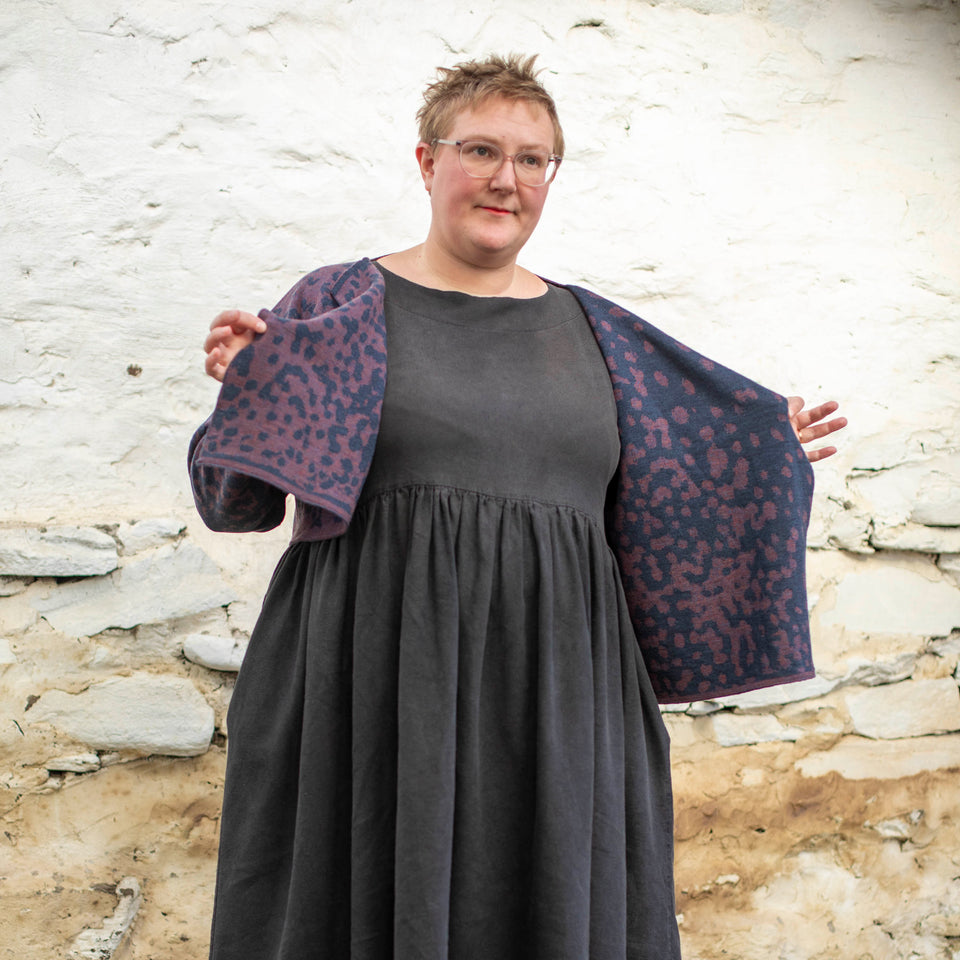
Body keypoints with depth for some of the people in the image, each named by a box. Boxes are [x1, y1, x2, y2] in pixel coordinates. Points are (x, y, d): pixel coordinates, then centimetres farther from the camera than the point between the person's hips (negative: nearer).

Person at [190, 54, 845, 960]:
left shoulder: (591, 329, 14)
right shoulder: (343, 303, 4)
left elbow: (638, 504, 20)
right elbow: (241, 500, 2)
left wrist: (765, 458, 13)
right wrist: (244, 390, -15)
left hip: (551, 694, 3)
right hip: (379, 681, -3)